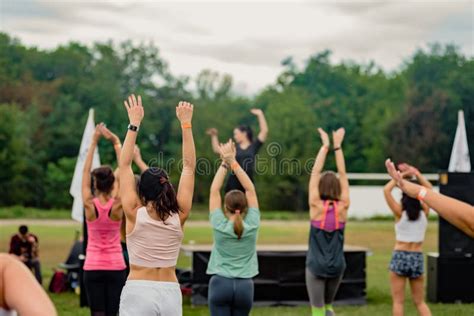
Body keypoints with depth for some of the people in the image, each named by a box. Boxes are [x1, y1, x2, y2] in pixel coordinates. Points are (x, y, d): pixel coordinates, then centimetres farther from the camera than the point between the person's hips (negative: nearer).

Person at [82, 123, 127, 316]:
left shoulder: (89, 205, -8)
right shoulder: (118, 205, -9)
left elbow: (85, 171, 0)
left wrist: (94, 142, 3)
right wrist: (116, 143, -3)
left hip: (92, 268, 0)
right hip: (115, 267, 0)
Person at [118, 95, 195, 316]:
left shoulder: (134, 214, -7)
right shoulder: (179, 216, -2)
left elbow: (124, 165, -2)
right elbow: (189, 167, 3)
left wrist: (134, 124, -1)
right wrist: (186, 124, 5)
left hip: (138, 293, -3)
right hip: (170, 294, 3)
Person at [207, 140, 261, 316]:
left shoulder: (219, 226, -7)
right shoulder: (252, 225, -4)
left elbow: (214, 190, -2)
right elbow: (250, 189, 0)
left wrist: (225, 163, -1)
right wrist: (233, 162, -1)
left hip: (220, 283, -2)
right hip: (244, 285, 2)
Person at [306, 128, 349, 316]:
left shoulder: (316, 207, -12)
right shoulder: (342, 208, -7)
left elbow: (315, 172, -10)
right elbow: (342, 174, -4)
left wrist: (325, 146, -7)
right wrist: (337, 146, -3)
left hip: (316, 266, -3)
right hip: (337, 266, 3)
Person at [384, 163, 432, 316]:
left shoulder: (400, 213, -9)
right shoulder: (424, 212, -1)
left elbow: (386, 190, -10)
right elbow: (429, 190, 12)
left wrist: (401, 175, -5)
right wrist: (417, 174, 7)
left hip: (400, 257, -3)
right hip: (417, 258, 3)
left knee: (398, 301, 2)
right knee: (420, 302, 13)